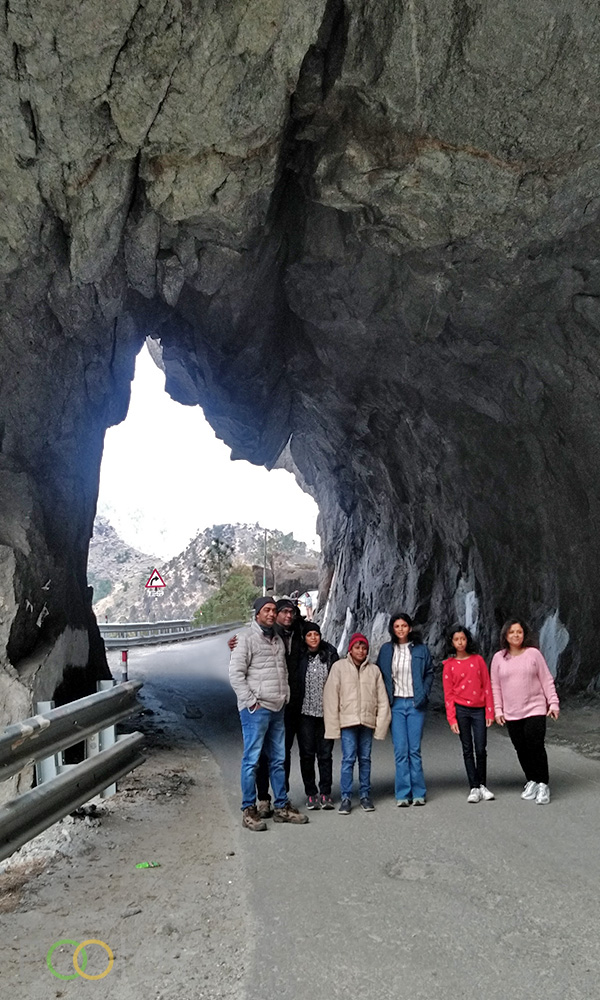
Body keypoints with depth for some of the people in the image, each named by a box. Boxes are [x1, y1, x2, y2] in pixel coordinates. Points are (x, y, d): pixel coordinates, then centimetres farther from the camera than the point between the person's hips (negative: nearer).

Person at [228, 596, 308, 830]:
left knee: (278, 759, 12)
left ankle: (281, 806, 21)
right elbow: (236, 673, -12)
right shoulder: (247, 638, -7)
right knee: (252, 760, -1)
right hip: (255, 709, -7)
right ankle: (249, 810, 8)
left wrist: (286, 696, 11)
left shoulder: (278, 639, 16)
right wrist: (251, 702, -13)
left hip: (277, 709, 7)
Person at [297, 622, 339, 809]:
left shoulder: (330, 654, 3)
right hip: (305, 712, -1)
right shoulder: (299, 656, -2)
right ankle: (311, 793, 16)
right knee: (307, 753, 4)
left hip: (326, 712, 1)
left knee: (325, 753, 6)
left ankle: (325, 793, 17)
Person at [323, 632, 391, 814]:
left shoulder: (374, 670, 7)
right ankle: (346, 797, 6)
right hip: (347, 720, -2)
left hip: (367, 721, 2)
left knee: (365, 758, 9)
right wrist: (334, 724, -7)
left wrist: (381, 724, 2)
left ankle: (365, 795, 21)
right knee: (348, 758, -4)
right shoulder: (339, 667, 0)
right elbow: (331, 696, -3)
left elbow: (382, 699, 8)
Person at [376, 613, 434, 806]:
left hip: (415, 703, 0)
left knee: (414, 750, 2)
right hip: (396, 704, 1)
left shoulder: (420, 649, 2)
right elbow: (379, 674, 8)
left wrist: (424, 693, -1)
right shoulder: (386, 649, 4)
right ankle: (403, 794, 7)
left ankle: (418, 793, 12)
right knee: (400, 751, 0)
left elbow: (429, 673, 11)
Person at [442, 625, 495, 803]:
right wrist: (452, 719, -5)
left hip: (479, 710, 1)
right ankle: (474, 788, 11)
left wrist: (490, 712, 0)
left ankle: (483, 785, 17)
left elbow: (487, 686, 5)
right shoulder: (449, 665, 1)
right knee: (467, 750, 4)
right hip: (461, 710, 0)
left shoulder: (478, 660, 4)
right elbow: (448, 694, 1)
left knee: (481, 749, 1)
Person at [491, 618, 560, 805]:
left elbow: (546, 680, 1)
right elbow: (495, 686, 6)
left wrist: (553, 703, -3)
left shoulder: (533, 653, -2)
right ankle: (531, 781, 25)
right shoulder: (498, 658, 3)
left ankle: (543, 784, 6)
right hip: (511, 714, 3)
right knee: (521, 749, 8)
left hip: (535, 710, -2)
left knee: (536, 747, -8)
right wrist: (498, 710, 3)